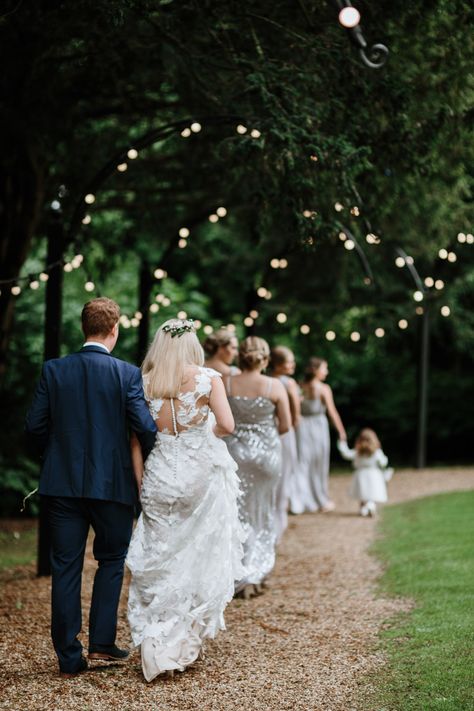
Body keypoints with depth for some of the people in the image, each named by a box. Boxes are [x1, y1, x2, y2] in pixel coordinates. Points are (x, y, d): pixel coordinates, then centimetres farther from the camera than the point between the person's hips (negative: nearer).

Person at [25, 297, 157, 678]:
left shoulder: (54, 370, -2)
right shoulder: (127, 374, -9)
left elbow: (35, 425, -1)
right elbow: (146, 427, -12)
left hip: (62, 483, 2)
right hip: (112, 484, -2)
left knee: (66, 567, 8)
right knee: (111, 560, 18)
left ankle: (69, 657, 10)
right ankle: (102, 641, 12)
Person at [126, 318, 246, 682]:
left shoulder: (144, 383, 1)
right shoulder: (208, 378, -6)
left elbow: (136, 439, -1)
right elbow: (226, 424, -15)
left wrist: (141, 481, 5)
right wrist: (208, 433, 7)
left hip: (160, 474, 2)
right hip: (202, 472, -2)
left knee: (159, 562, 9)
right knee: (201, 556, 10)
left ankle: (156, 645, 6)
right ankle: (186, 641, 12)